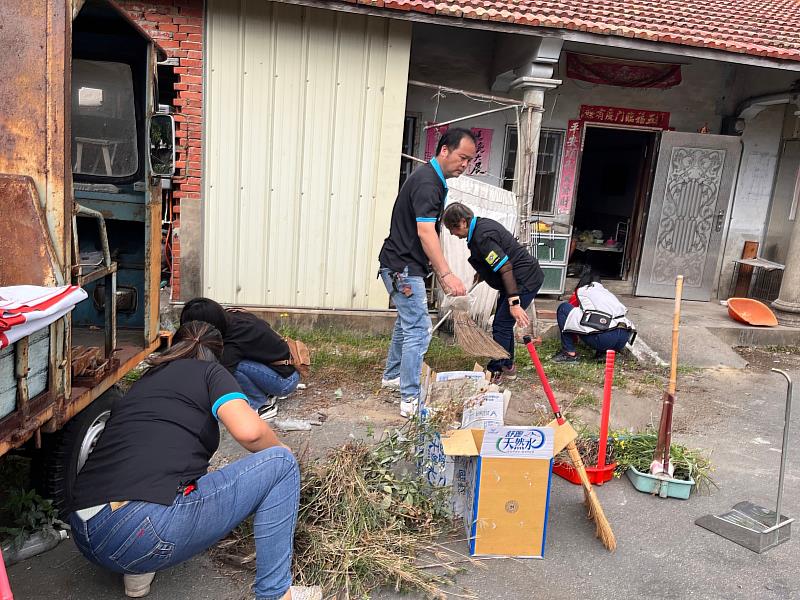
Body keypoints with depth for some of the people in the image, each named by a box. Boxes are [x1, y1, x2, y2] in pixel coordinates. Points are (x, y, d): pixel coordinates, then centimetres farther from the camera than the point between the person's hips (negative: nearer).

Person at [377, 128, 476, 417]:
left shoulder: (433, 179, 12)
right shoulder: (427, 181, -20)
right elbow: (425, 232, -31)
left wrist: (438, 270, 23)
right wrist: (446, 274, -38)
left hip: (404, 265, 11)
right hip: (403, 267, -11)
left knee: (407, 322, 23)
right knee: (418, 331, -10)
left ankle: (392, 375, 39)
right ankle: (410, 399, -5)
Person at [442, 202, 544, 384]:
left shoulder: (482, 237, -24)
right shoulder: (481, 224, 8)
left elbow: (506, 269, -29)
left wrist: (514, 303, -31)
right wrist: (483, 272, 19)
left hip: (525, 281, -11)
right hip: (525, 278, 11)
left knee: (501, 326, -8)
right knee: (502, 324, 16)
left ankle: (495, 372, 2)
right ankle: (507, 368, 27)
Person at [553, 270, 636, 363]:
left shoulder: (580, 291, 22)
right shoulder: (607, 292, 34)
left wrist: (574, 337, 56)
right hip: (623, 339, 6)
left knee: (563, 308, 12)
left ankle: (570, 353, 9)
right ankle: (602, 351, 16)